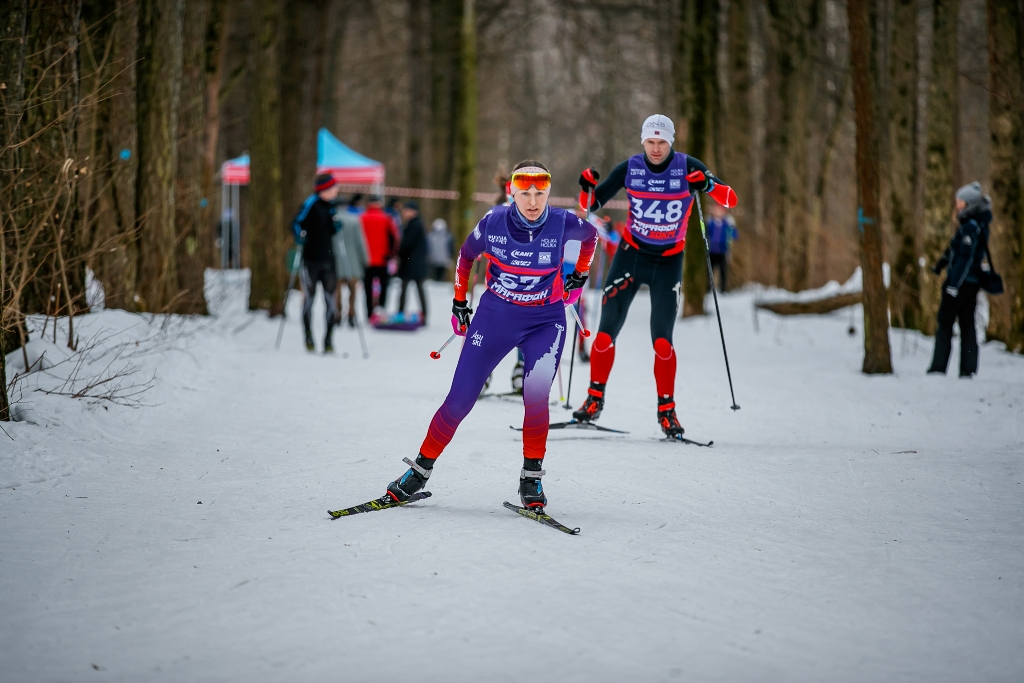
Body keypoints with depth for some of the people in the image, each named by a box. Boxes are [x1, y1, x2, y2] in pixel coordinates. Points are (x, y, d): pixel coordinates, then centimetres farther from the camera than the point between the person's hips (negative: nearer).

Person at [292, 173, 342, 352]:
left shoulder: (332, 205, 9)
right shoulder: (311, 203, -8)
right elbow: (297, 223, -11)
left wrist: (338, 224, -3)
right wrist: (300, 236, -28)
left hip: (328, 259, 5)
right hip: (311, 258, -5)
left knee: (330, 300, 1)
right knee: (309, 297, 2)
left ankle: (328, 339, 5)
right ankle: (308, 336, 13)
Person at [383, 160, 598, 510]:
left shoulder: (562, 223, -13)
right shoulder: (494, 222, -12)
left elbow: (591, 234, 12)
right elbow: (466, 255, 8)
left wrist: (579, 276, 16)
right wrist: (459, 302, 13)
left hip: (546, 321, 0)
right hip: (495, 316, 1)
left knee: (536, 397, -23)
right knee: (459, 400, -2)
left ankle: (531, 477, -6)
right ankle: (421, 469, 14)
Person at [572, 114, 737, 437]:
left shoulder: (687, 167, -9)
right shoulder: (629, 168, -5)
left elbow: (730, 200, -14)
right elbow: (592, 204, 2)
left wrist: (708, 185, -34)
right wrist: (587, 187, -20)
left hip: (668, 261, -1)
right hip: (631, 253, 1)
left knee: (662, 340, -8)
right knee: (606, 331, -5)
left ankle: (666, 410, 5)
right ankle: (595, 399, 10)